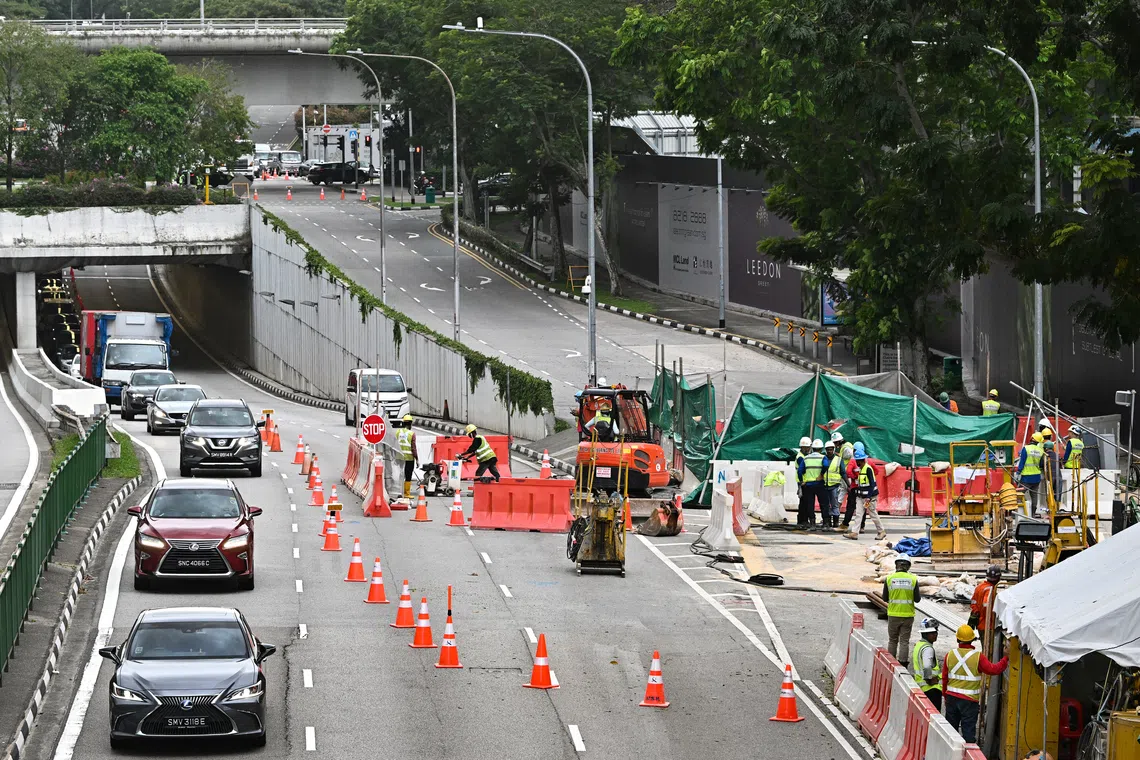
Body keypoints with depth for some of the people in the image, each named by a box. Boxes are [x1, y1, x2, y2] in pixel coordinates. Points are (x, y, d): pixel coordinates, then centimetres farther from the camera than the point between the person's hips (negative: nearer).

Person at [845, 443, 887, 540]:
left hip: (870, 496, -8)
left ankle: (881, 532, 15)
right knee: (858, 513, -1)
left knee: (873, 514, 2)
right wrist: (857, 495, 17)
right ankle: (855, 533, -6)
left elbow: (872, 484, -18)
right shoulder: (859, 469, 11)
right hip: (860, 496, 8)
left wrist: (869, 497, -22)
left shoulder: (868, 469, -15)